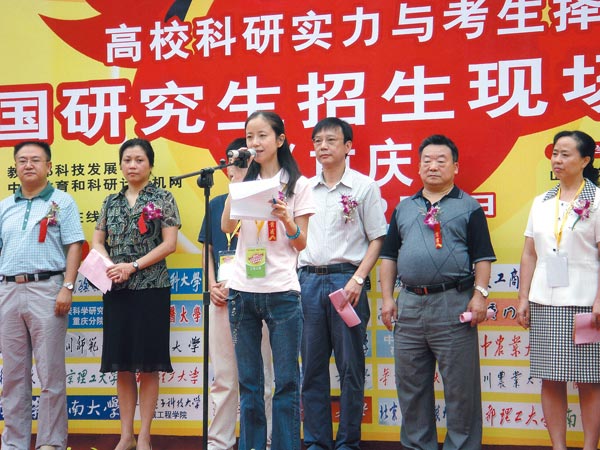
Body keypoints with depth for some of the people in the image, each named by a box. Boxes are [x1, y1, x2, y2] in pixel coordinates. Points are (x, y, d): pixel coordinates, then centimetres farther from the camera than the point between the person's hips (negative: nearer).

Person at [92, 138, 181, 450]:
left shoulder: (163, 199, 1)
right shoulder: (111, 202, 13)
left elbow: (170, 243, -6)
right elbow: (97, 242, 10)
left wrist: (133, 266, -14)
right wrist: (109, 266, -11)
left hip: (151, 287, -4)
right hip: (116, 289, 4)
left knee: (148, 363, -2)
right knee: (122, 364, 6)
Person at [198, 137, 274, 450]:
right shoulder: (216, 204, 12)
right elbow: (207, 249, 16)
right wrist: (212, 285, 1)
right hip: (222, 298, 4)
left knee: (259, 375, 2)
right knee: (223, 378, 11)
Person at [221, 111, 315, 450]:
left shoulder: (297, 184, 2)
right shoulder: (245, 180, 10)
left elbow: (301, 244, 2)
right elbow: (227, 226, -4)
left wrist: (286, 218, -17)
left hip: (282, 291, -3)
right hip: (243, 290, 3)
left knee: (286, 380, -1)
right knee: (249, 380, 8)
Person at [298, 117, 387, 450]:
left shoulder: (364, 187, 1)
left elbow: (377, 239, -1)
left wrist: (357, 279, -12)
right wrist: (294, 279, 7)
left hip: (345, 279, -4)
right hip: (308, 281, 4)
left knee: (350, 367, 0)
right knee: (312, 367, 6)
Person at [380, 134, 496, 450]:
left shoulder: (468, 207, 4)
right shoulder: (404, 208, 16)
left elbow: (482, 257, 0)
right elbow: (389, 256, 17)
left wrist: (479, 294, -11)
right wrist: (387, 298, 8)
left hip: (453, 305, -4)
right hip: (409, 303, 5)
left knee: (459, 385, -1)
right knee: (410, 385, 9)